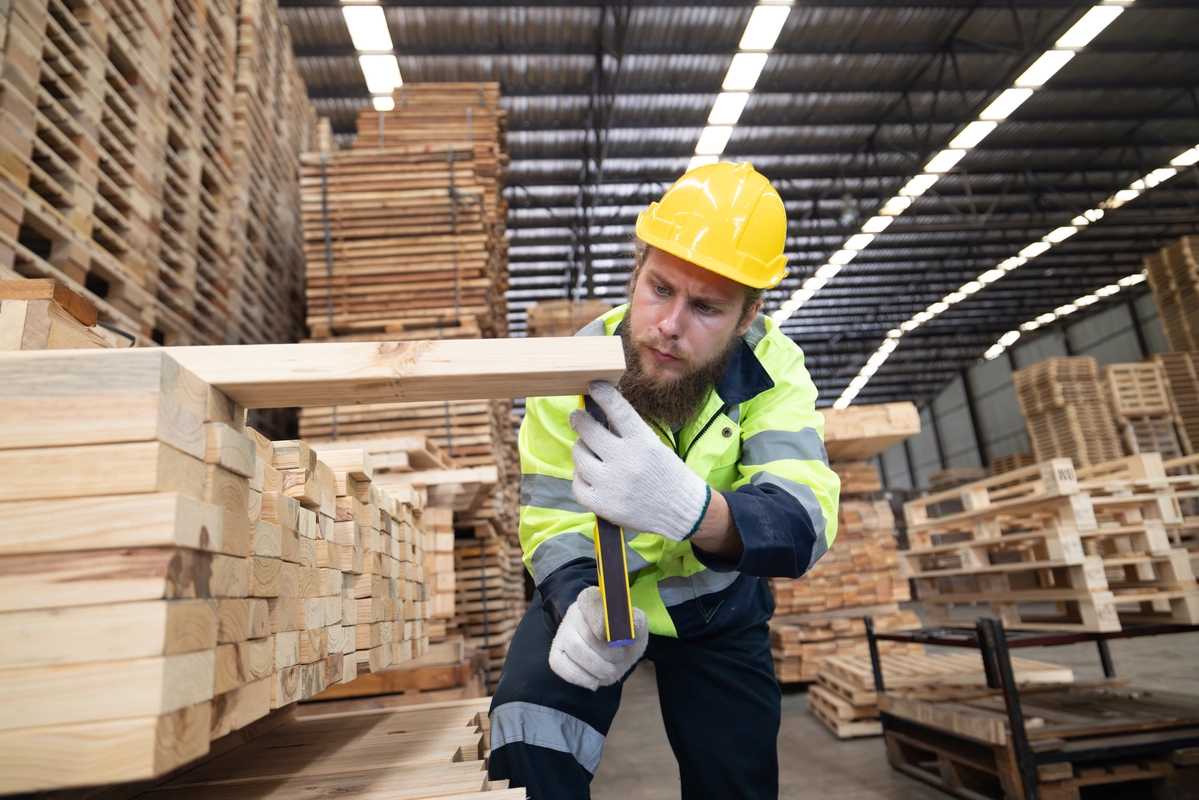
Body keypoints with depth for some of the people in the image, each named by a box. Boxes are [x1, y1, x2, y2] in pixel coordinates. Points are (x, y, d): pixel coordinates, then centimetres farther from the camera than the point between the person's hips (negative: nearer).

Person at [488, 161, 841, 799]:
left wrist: (691, 507, -59)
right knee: (529, 736, -26)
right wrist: (580, 604, -44)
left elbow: (803, 526, -38)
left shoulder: (771, 369, -24)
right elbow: (554, 524, -21)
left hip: (720, 605, 2)